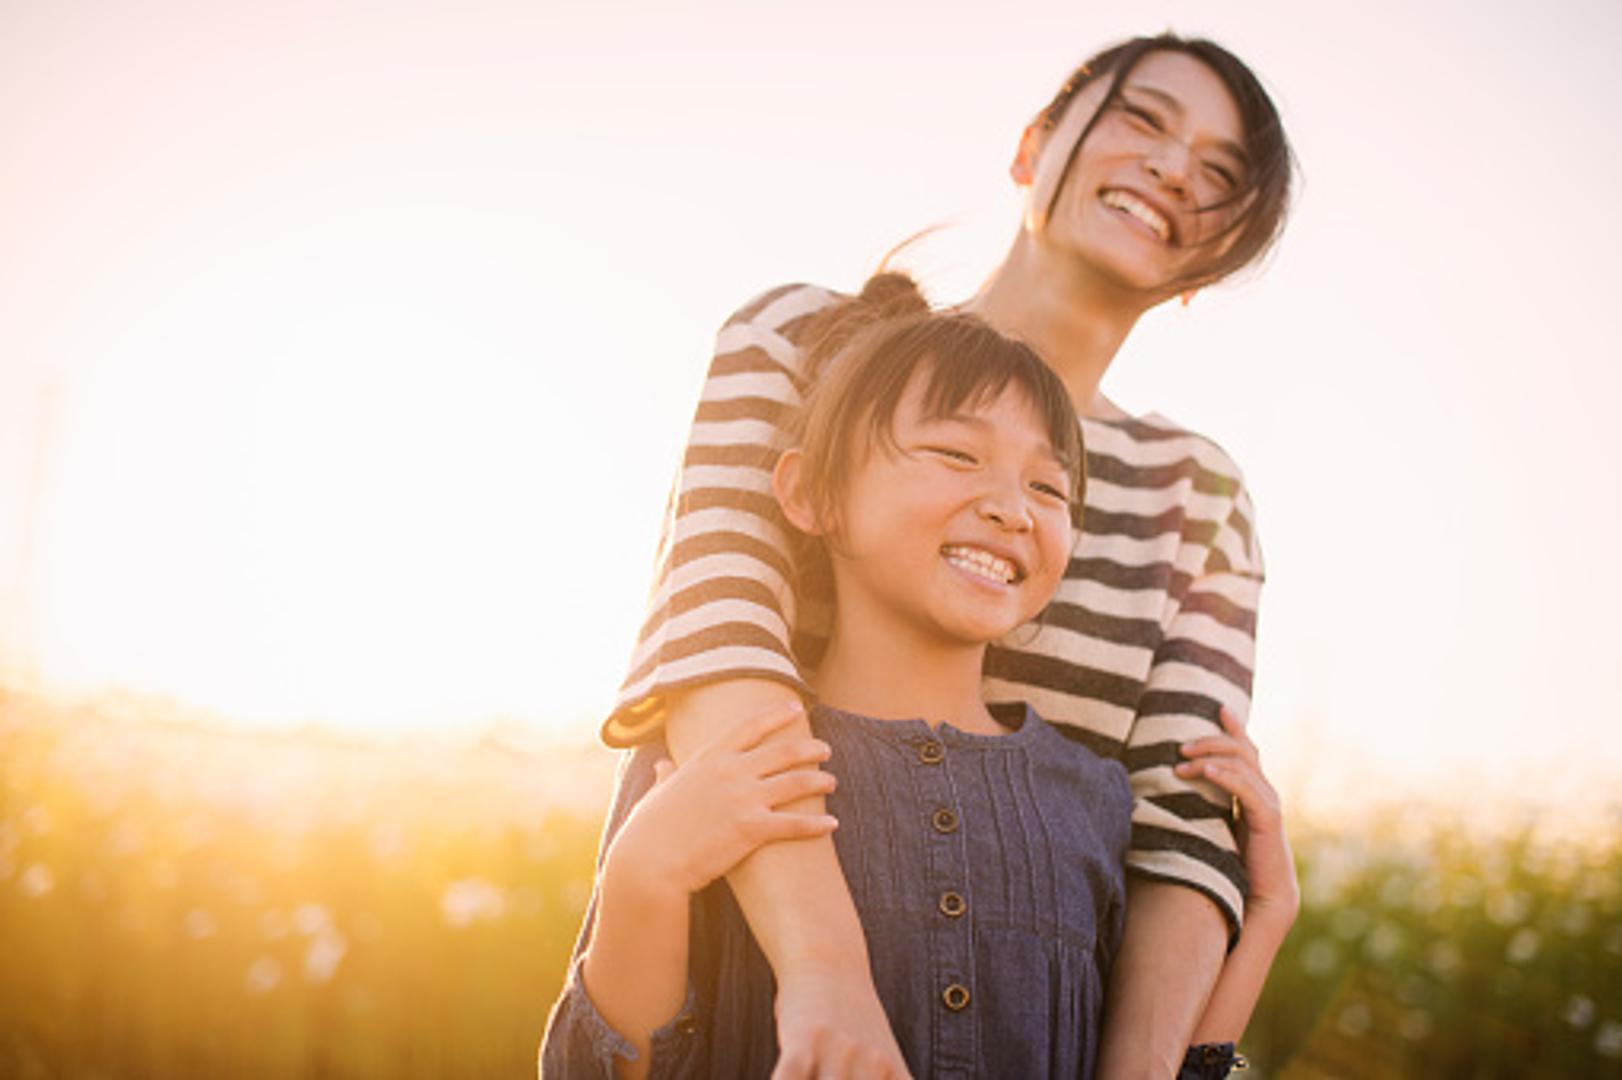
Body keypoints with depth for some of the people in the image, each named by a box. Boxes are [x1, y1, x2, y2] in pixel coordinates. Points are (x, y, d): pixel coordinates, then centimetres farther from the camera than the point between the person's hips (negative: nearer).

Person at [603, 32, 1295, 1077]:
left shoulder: (1199, 495, 7)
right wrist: (825, 962, -31)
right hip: (747, 979, -2)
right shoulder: (803, 340, -2)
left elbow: (1187, 817, -2)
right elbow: (715, 621, -17)